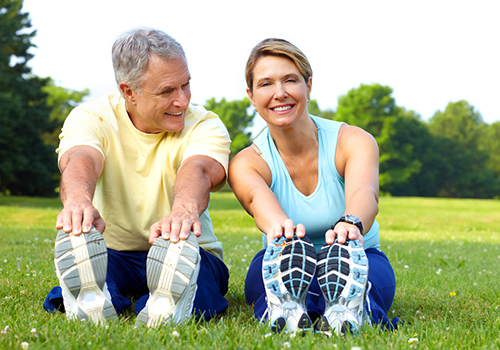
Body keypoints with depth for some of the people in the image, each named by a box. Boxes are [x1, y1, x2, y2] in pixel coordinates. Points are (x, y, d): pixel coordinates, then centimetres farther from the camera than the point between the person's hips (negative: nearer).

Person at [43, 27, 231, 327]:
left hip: (182, 256, 0)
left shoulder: (205, 125, -6)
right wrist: (78, 199, -57)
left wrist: (185, 210, -57)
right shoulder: (90, 119, -5)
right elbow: (80, 160, -30)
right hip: (111, 255, 0)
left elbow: (198, 170, -30)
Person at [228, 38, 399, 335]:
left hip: (359, 262, 0)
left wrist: (351, 223, -61)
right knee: (290, 246, -36)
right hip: (282, 267, 1)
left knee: (344, 254, -38)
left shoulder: (355, 141, -11)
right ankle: (285, 308, -61)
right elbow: (257, 198, -35)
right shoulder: (246, 163, -9)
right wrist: (278, 224, -62)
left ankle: (350, 309, -65)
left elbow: (364, 192, -34)